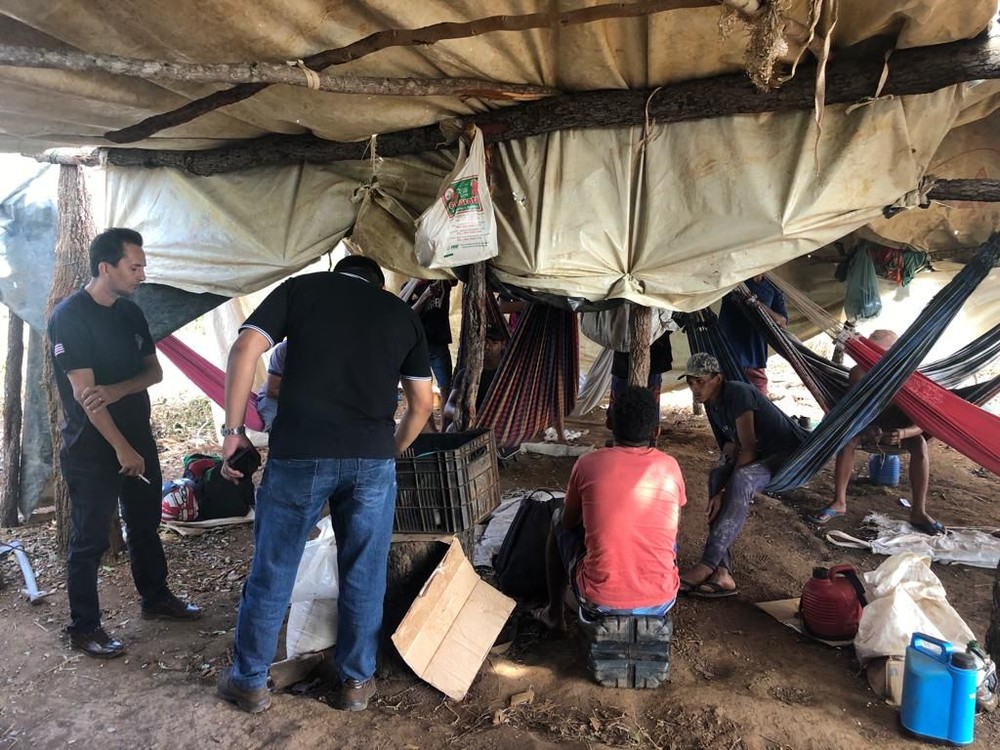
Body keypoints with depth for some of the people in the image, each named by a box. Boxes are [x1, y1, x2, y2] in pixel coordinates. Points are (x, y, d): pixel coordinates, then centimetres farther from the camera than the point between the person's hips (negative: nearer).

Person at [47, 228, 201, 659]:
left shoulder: (130, 312, 6)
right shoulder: (69, 316, -16)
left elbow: (154, 371, 5)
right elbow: (83, 391, -20)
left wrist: (115, 390, -17)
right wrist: (122, 448, -20)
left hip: (139, 441, 7)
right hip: (92, 450, -7)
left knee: (145, 527, 18)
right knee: (90, 541, 3)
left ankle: (156, 599, 34)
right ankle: (83, 628, 17)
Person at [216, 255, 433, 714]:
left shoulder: (301, 287, 11)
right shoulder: (401, 312, 16)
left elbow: (244, 350, -2)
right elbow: (422, 403, 16)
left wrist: (233, 429, 3)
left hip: (299, 454, -1)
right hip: (372, 458, 1)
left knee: (272, 571, 13)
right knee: (363, 576, 15)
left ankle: (248, 681, 30)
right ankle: (357, 681, 29)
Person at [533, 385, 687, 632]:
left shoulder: (588, 464, -5)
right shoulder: (670, 467, 0)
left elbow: (569, 521, 11)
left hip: (600, 601, -2)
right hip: (661, 602, 2)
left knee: (558, 519, 25)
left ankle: (555, 613, 33)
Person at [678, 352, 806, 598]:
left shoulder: (738, 394, -24)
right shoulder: (711, 404, 3)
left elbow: (749, 449, -26)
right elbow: (727, 447, 14)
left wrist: (723, 492, -28)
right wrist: (730, 448, -11)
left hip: (793, 453, -9)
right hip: (763, 454, 9)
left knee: (741, 479, -35)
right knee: (717, 476, -17)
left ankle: (708, 566, -36)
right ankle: (722, 572, -25)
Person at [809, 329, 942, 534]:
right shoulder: (860, 373, -21)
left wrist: (903, 433, -48)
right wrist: (867, 430, -40)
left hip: (899, 430, 0)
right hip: (869, 426, 1)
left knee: (920, 445, -31)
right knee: (848, 439, -31)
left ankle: (918, 513, -27)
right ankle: (839, 502, -25)